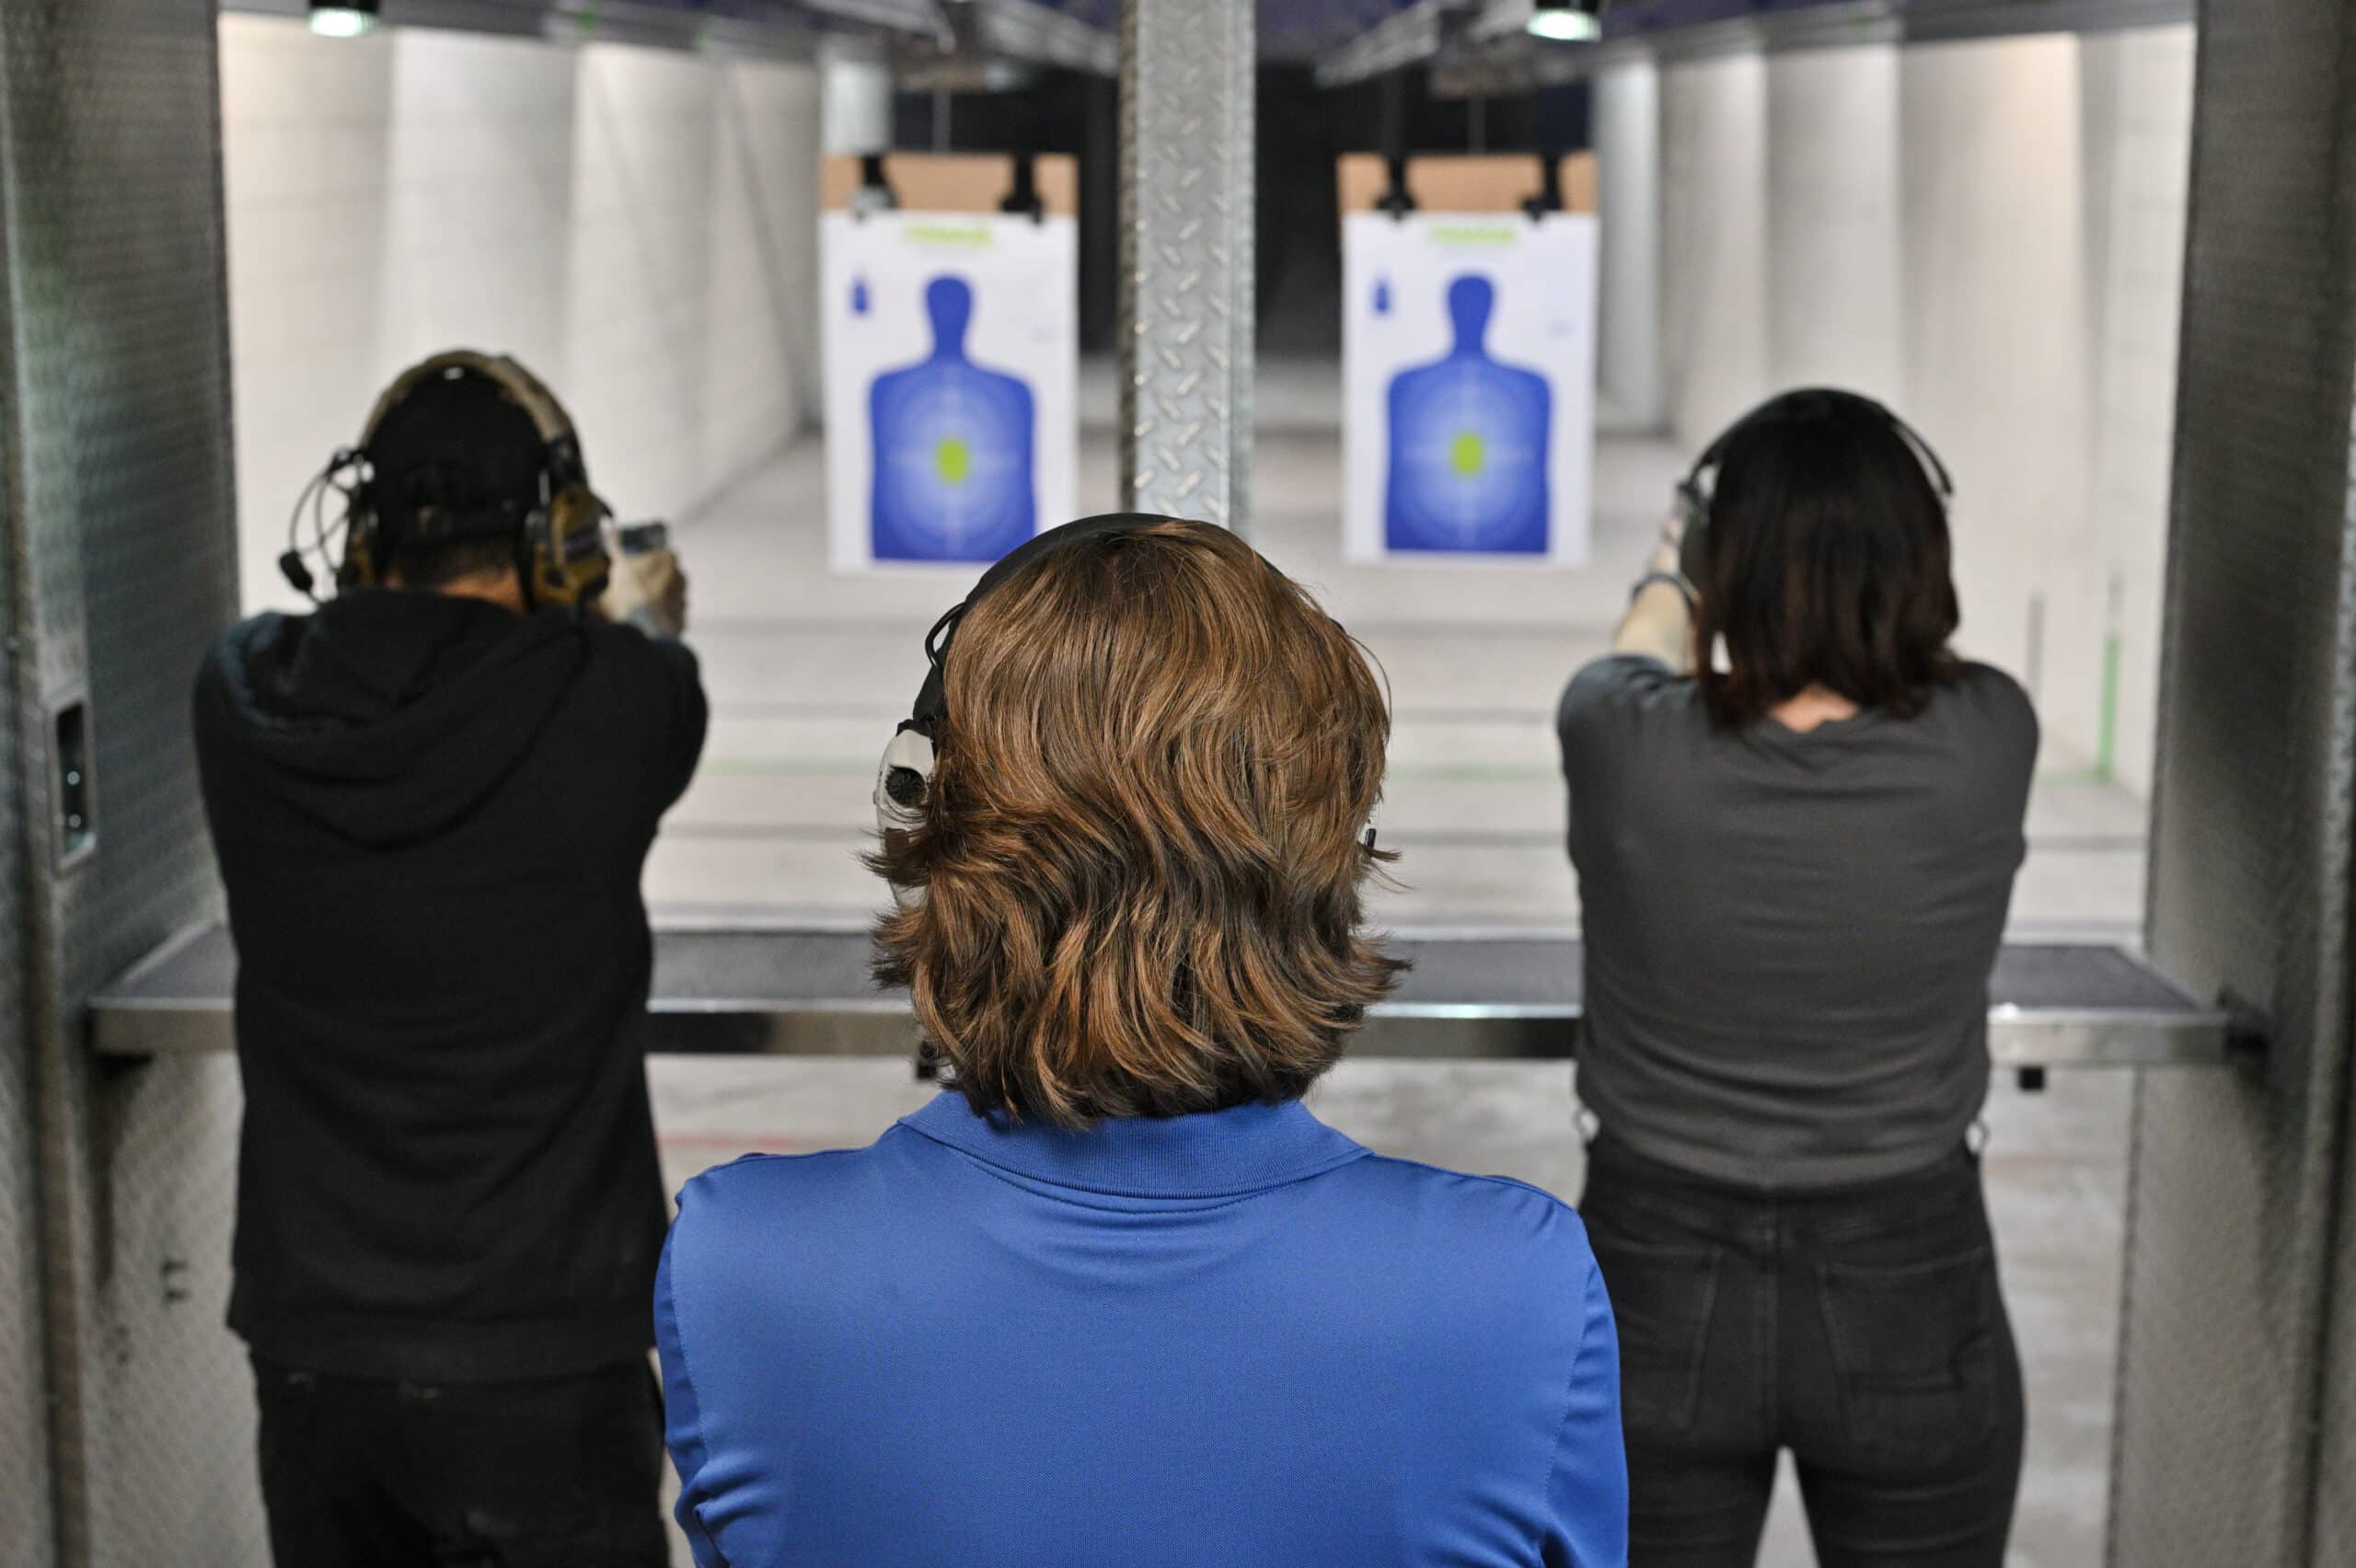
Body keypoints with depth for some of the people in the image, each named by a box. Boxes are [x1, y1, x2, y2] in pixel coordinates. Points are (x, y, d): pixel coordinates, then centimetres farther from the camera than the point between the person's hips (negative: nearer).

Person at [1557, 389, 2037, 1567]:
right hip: (1910, 1301, 1)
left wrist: (1669, 577, 28)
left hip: (1658, 1295, 0)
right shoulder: (1984, 747, -16)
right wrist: (1868, 554, 28)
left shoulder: (1624, 747, -18)